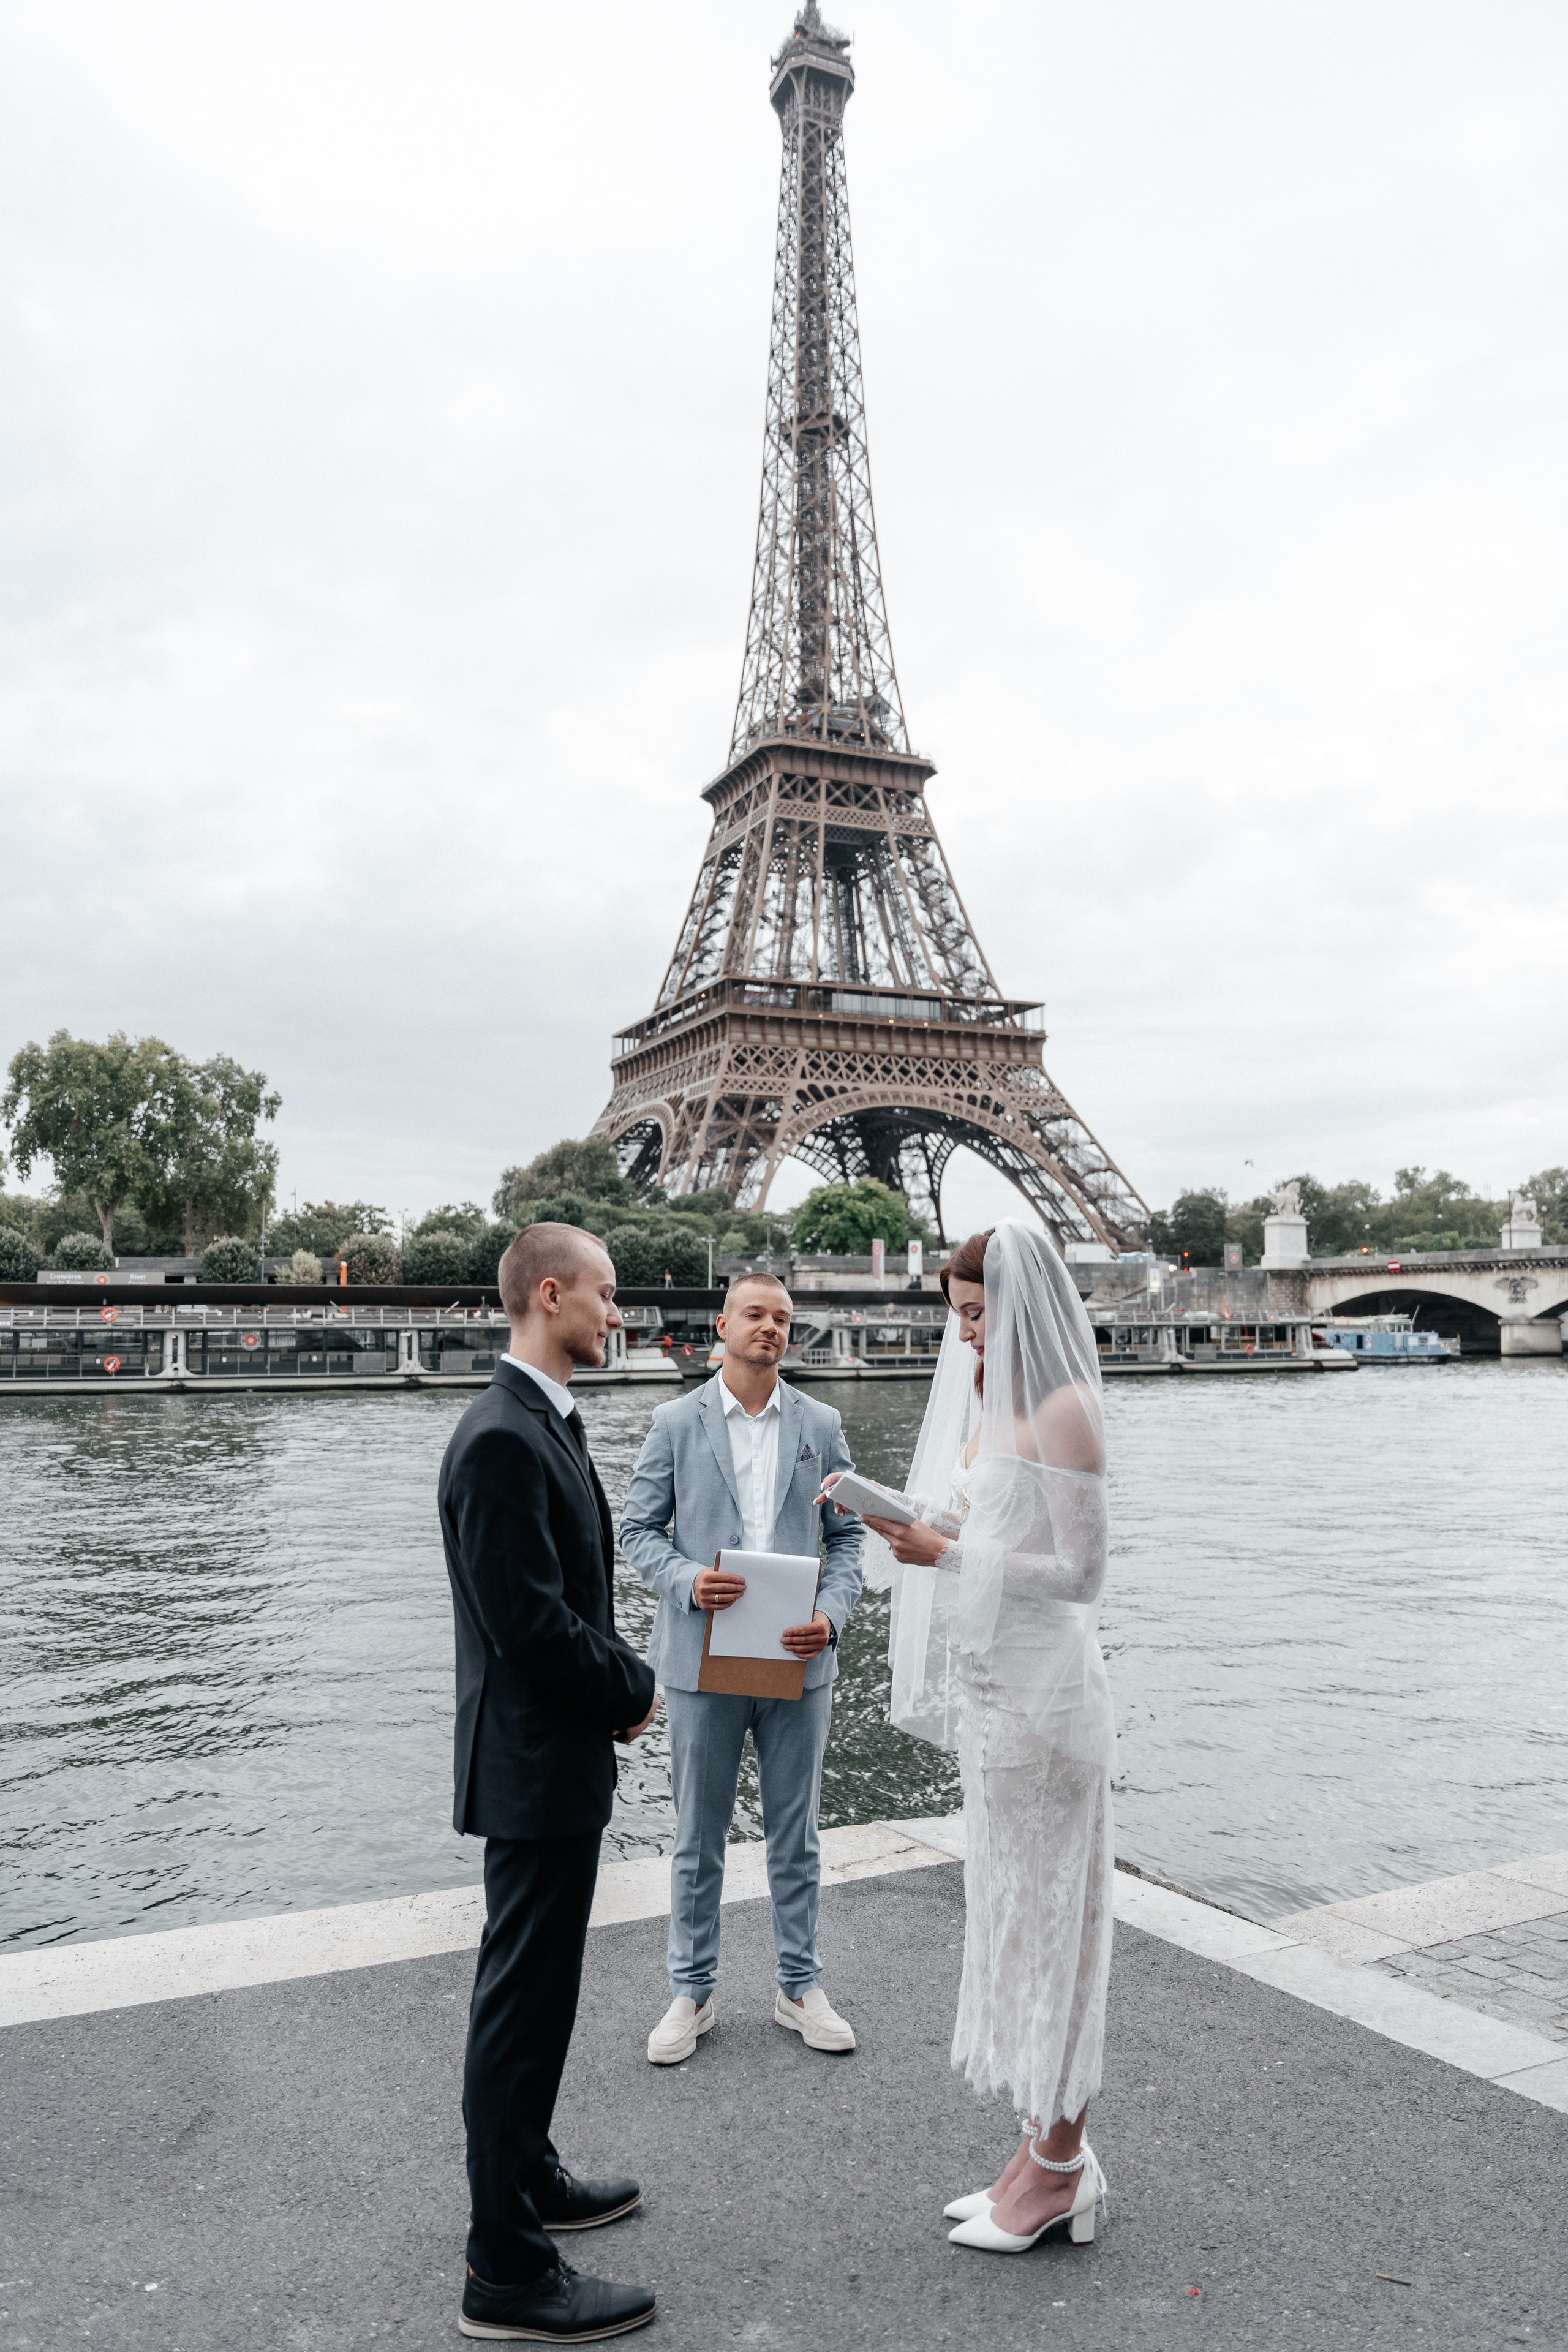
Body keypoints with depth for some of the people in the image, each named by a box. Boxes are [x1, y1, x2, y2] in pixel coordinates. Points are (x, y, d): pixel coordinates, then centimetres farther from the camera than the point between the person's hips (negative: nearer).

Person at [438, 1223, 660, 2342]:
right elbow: (530, 1623, -26)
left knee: (538, 1990, 23)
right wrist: (633, 1689, -11)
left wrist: (621, 1678, 4)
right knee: (523, 2004, 2)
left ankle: (528, 2178, 41)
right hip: (537, 1767, -10)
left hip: (564, 1758, 10)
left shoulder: (546, 1425, 10)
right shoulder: (503, 1439, -24)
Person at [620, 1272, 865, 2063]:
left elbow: (848, 1534, 6)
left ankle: (800, 1989, 29)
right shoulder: (676, 1423, 0)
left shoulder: (821, 1425, 5)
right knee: (698, 1838, 10)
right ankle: (691, 1992, 26)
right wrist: (686, 1580, -19)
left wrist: (832, 1615, -10)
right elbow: (637, 1529, 0)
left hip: (797, 1662, 2)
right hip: (704, 1661, -1)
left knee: (795, 1835, 13)